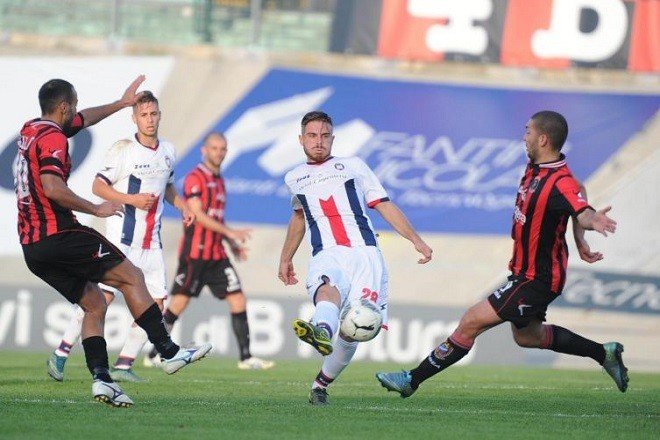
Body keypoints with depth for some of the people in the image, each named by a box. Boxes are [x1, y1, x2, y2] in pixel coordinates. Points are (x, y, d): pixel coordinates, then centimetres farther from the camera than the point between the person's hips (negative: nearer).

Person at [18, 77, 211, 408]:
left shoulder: (31, 130, 17)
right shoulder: (52, 138, -12)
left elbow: (84, 120, 34)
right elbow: (52, 188, -25)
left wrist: (122, 103, 41)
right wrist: (96, 209, -15)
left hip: (32, 248, 9)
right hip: (59, 235, -9)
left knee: (95, 305, 12)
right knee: (132, 277, 0)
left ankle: (100, 379, -3)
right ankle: (169, 352, -1)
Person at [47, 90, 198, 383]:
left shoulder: (168, 151, 12)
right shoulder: (122, 150, -8)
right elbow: (98, 187, -7)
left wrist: (182, 206, 11)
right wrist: (132, 200, -18)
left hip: (151, 242, 6)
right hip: (121, 236, -6)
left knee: (156, 301, -1)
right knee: (103, 295, -12)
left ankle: (123, 366, 4)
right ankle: (60, 355, -2)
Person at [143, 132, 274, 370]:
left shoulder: (219, 181, 19)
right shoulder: (195, 178, -8)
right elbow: (198, 215, -17)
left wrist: (233, 244, 15)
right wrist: (230, 232, -20)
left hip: (217, 255, 8)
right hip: (195, 251, -8)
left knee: (237, 299, -1)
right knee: (180, 301, -5)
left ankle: (246, 357, -1)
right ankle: (155, 353, 5)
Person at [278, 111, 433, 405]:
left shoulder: (353, 166, 17)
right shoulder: (294, 178, 24)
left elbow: (384, 205, 14)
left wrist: (415, 240, 2)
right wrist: (285, 258, 50)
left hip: (364, 253, 0)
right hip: (326, 257, 0)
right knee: (328, 290, -38)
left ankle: (321, 383, -1)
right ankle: (321, 333, -71)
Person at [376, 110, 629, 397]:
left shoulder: (560, 183, -27)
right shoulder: (535, 168, 0)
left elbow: (583, 212, -44)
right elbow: (578, 194, 15)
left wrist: (593, 221, -67)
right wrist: (579, 241, 12)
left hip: (537, 280, -10)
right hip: (525, 272, 10)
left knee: (472, 322, -9)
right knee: (526, 336, 28)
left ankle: (413, 379, 1)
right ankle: (603, 354, 36)